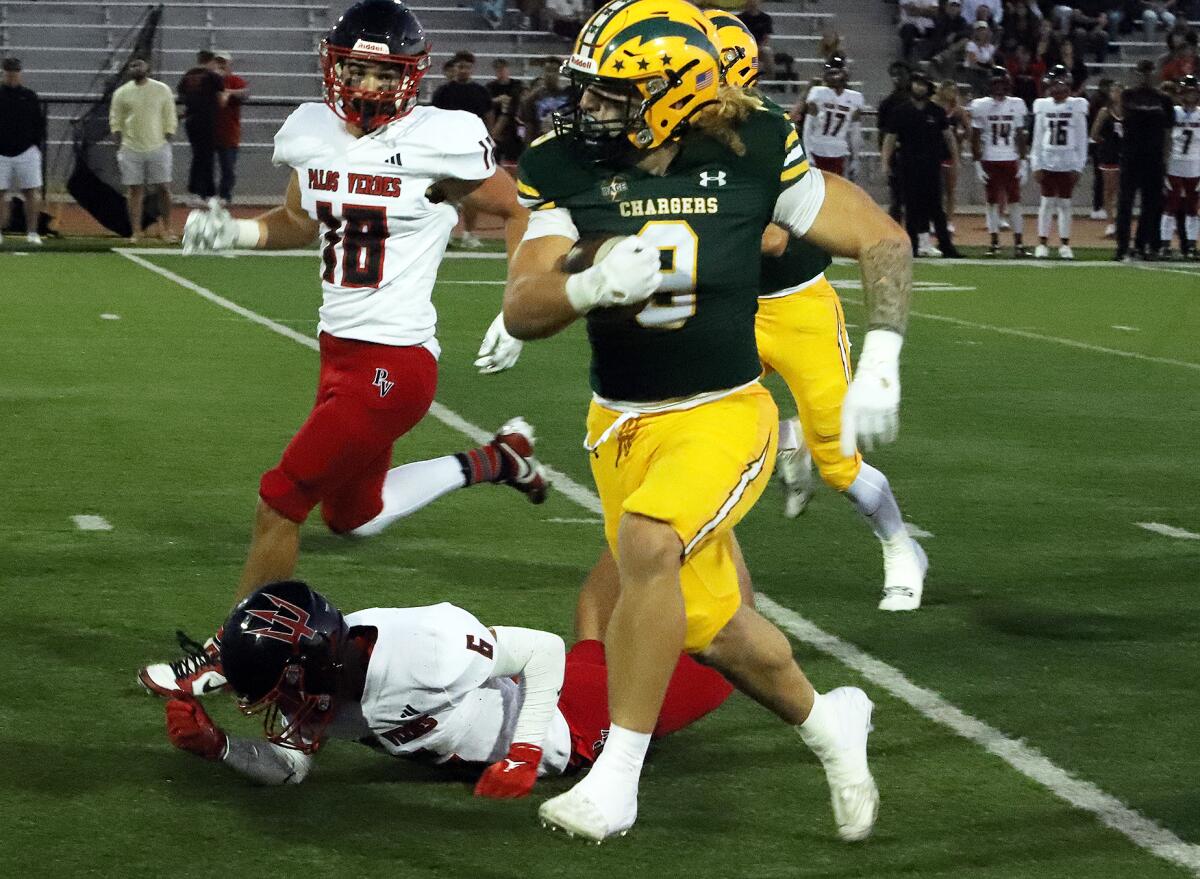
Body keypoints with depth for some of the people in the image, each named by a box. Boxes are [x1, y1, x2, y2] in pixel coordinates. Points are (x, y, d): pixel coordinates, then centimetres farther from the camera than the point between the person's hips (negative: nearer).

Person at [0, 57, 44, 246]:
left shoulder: (29, 96, 7)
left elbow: (40, 123, 12)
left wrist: (36, 146, 2)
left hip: (26, 152, 0)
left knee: (32, 192, -4)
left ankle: (32, 232, 0)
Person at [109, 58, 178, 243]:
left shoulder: (162, 90, 1)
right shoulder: (122, 93, 2)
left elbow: (169, 120, 5)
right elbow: (115, 122, 6)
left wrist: (166, 145, -1)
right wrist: (120, 147, 0)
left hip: (158, 148, 0)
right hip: (131, 149, 0)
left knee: (164, 188, -1)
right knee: (134, 190, 1)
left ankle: (166, 229, 12)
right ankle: (136, 232, 5)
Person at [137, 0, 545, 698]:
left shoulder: (438, 143, -15)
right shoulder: (313, 133, 4)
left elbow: (519, 214, -3)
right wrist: (235, 231, 2)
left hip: (394, 361, -8)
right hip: (340, 351, 8)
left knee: (282, 499, -5)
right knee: (355, 517, 21)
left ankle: (226, 655, 12)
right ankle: (495, 460, 36)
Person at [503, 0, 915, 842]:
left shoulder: (754, 154, -11)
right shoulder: (565, 168, -7)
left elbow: (883, 241, -2)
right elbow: (522, 312, -13)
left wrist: (880, 362, -13)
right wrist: (595, 284, -34)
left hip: (722, 415, -4)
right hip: (622, 425, 4)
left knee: (647, 542, -31)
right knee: (710, 629, 10)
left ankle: (617, 778, -22)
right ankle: (827, 723, 41)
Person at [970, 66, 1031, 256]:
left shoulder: (1016, 105, 4)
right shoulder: (980, 106, 0)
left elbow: (1020, 136, 7)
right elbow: (975, 138, 1)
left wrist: (1023, 162, 2)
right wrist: (977, 163, -5)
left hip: (1011, 160, 1)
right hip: (989, 161, -1)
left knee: (1014, 202, 0)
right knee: (992, 203, 2)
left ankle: (1018, 244, 1)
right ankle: (994, 243, 7)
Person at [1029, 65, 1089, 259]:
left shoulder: (1077, 106, -1)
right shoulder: (1043, 106, 4)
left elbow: (1082, 139, 0)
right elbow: (1037, 138, 7)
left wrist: (1078, 166, -4)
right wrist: (1036, 165, 2)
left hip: (1068, 162, -1)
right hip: (1047, 161, 1)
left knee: (1065, 203, 4)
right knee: (1047, 202, 2)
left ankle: (1065, 244, 9)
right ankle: (1042, 243, 6)